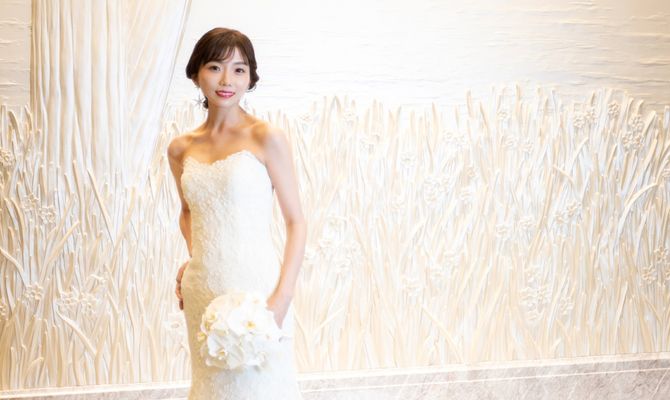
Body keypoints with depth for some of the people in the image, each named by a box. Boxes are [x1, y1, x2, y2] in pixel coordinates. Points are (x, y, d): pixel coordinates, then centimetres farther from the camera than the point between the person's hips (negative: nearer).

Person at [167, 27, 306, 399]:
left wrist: (282, 297, -15)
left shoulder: (266, 138, -7)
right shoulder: (181, 148, 6)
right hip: (201, 290, 5)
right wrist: (193, 258, 6)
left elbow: (295, 220, -7)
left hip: (253, 286, -5)